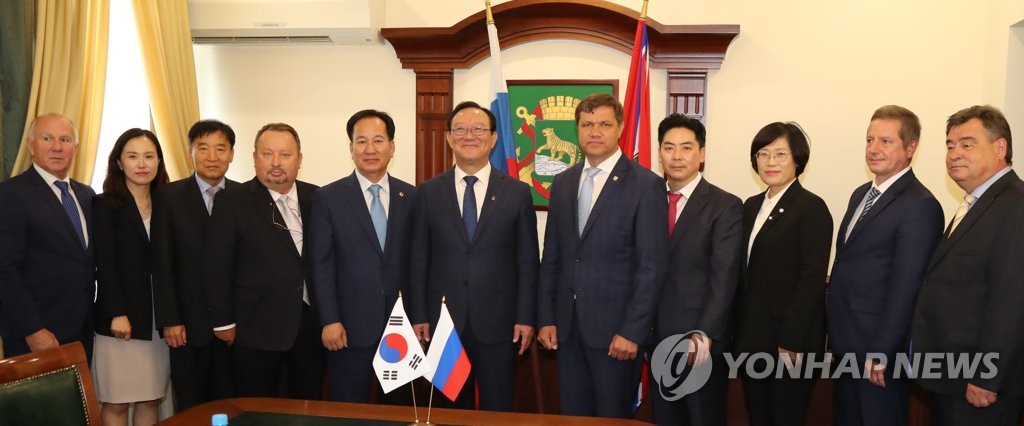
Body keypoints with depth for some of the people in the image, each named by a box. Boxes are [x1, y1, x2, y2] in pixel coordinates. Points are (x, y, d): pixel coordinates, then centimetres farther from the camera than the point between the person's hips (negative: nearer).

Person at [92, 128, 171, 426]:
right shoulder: (105, 205, -2)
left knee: (150, 399, 8)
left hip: (159, 317, 4)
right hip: (120, 317, -3)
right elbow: (104, 264, -8)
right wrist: (117, 314, -15)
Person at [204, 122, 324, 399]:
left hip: (311, 322, 3)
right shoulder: (232, 201, -5)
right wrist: (224, 322, -5)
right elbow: (217, 266, -5)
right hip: (257, 327, -3)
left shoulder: (316, 197, 4)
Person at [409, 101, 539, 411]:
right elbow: (418, 259, 4)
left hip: (498, 323, -1)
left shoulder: (518, 192, 0)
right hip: (443, 322, 1)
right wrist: (418, 316, 1)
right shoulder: (428, 193, 3)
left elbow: (528, 261, 1)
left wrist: (526, 318, -3)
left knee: (497, 410, 10)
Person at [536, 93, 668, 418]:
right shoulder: (562, 183, 9)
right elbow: (551, 258, 10)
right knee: (572, 416, 14)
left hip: (615, 326, -4)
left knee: (613, 418, 8)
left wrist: (632, 331, -14)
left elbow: (652, 266, -10)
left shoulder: (646, 185, -7)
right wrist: (546, 318, 5)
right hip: (567, 326, 5)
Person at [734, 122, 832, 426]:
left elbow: (812, 280, -16)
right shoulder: (752, 206, 11)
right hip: (752, 338, 7)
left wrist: (790, 341, -19)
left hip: (789, 340, -6)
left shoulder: (811, 207, -10)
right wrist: (739, 331, 8)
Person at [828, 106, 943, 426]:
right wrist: (835, 338, 12)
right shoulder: (861, 194, 11)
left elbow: (905, 289, -19)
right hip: (845, 344, 8)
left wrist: (880, 354, -18)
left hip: (878, 350, -8)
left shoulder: (920, 206, -16)